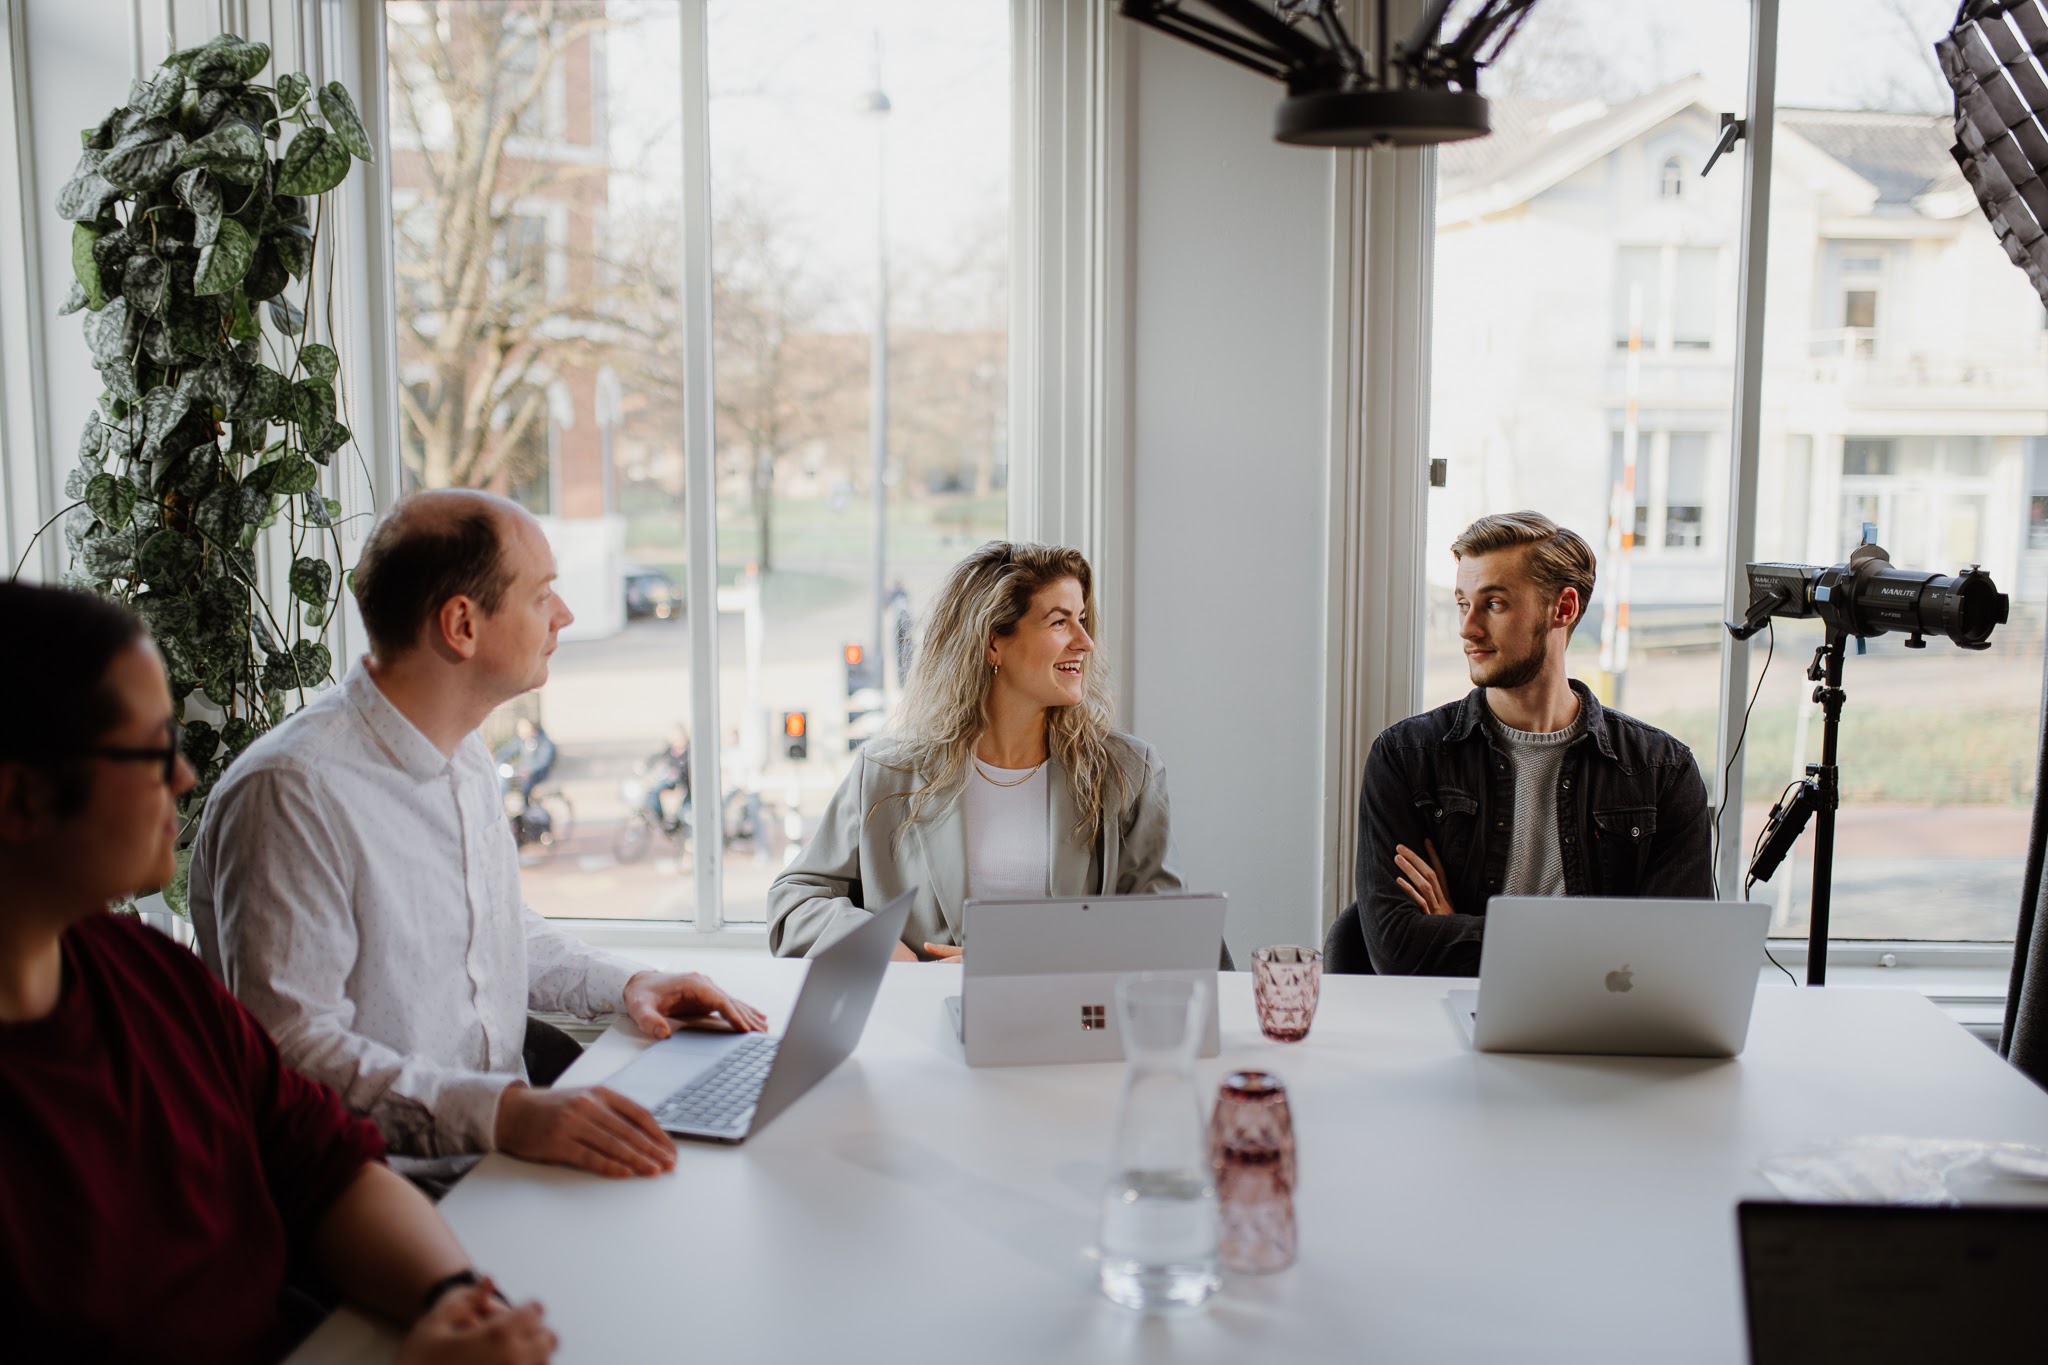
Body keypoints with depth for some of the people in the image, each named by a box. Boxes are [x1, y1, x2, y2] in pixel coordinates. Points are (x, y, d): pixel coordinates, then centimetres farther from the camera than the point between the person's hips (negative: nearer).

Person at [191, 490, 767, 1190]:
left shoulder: (463, 753, 14)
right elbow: (292, 1048, -23)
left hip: (502, 1150, 8)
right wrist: (505, 1113, -33)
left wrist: (622, 983, 11)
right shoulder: (292, 792, -18)